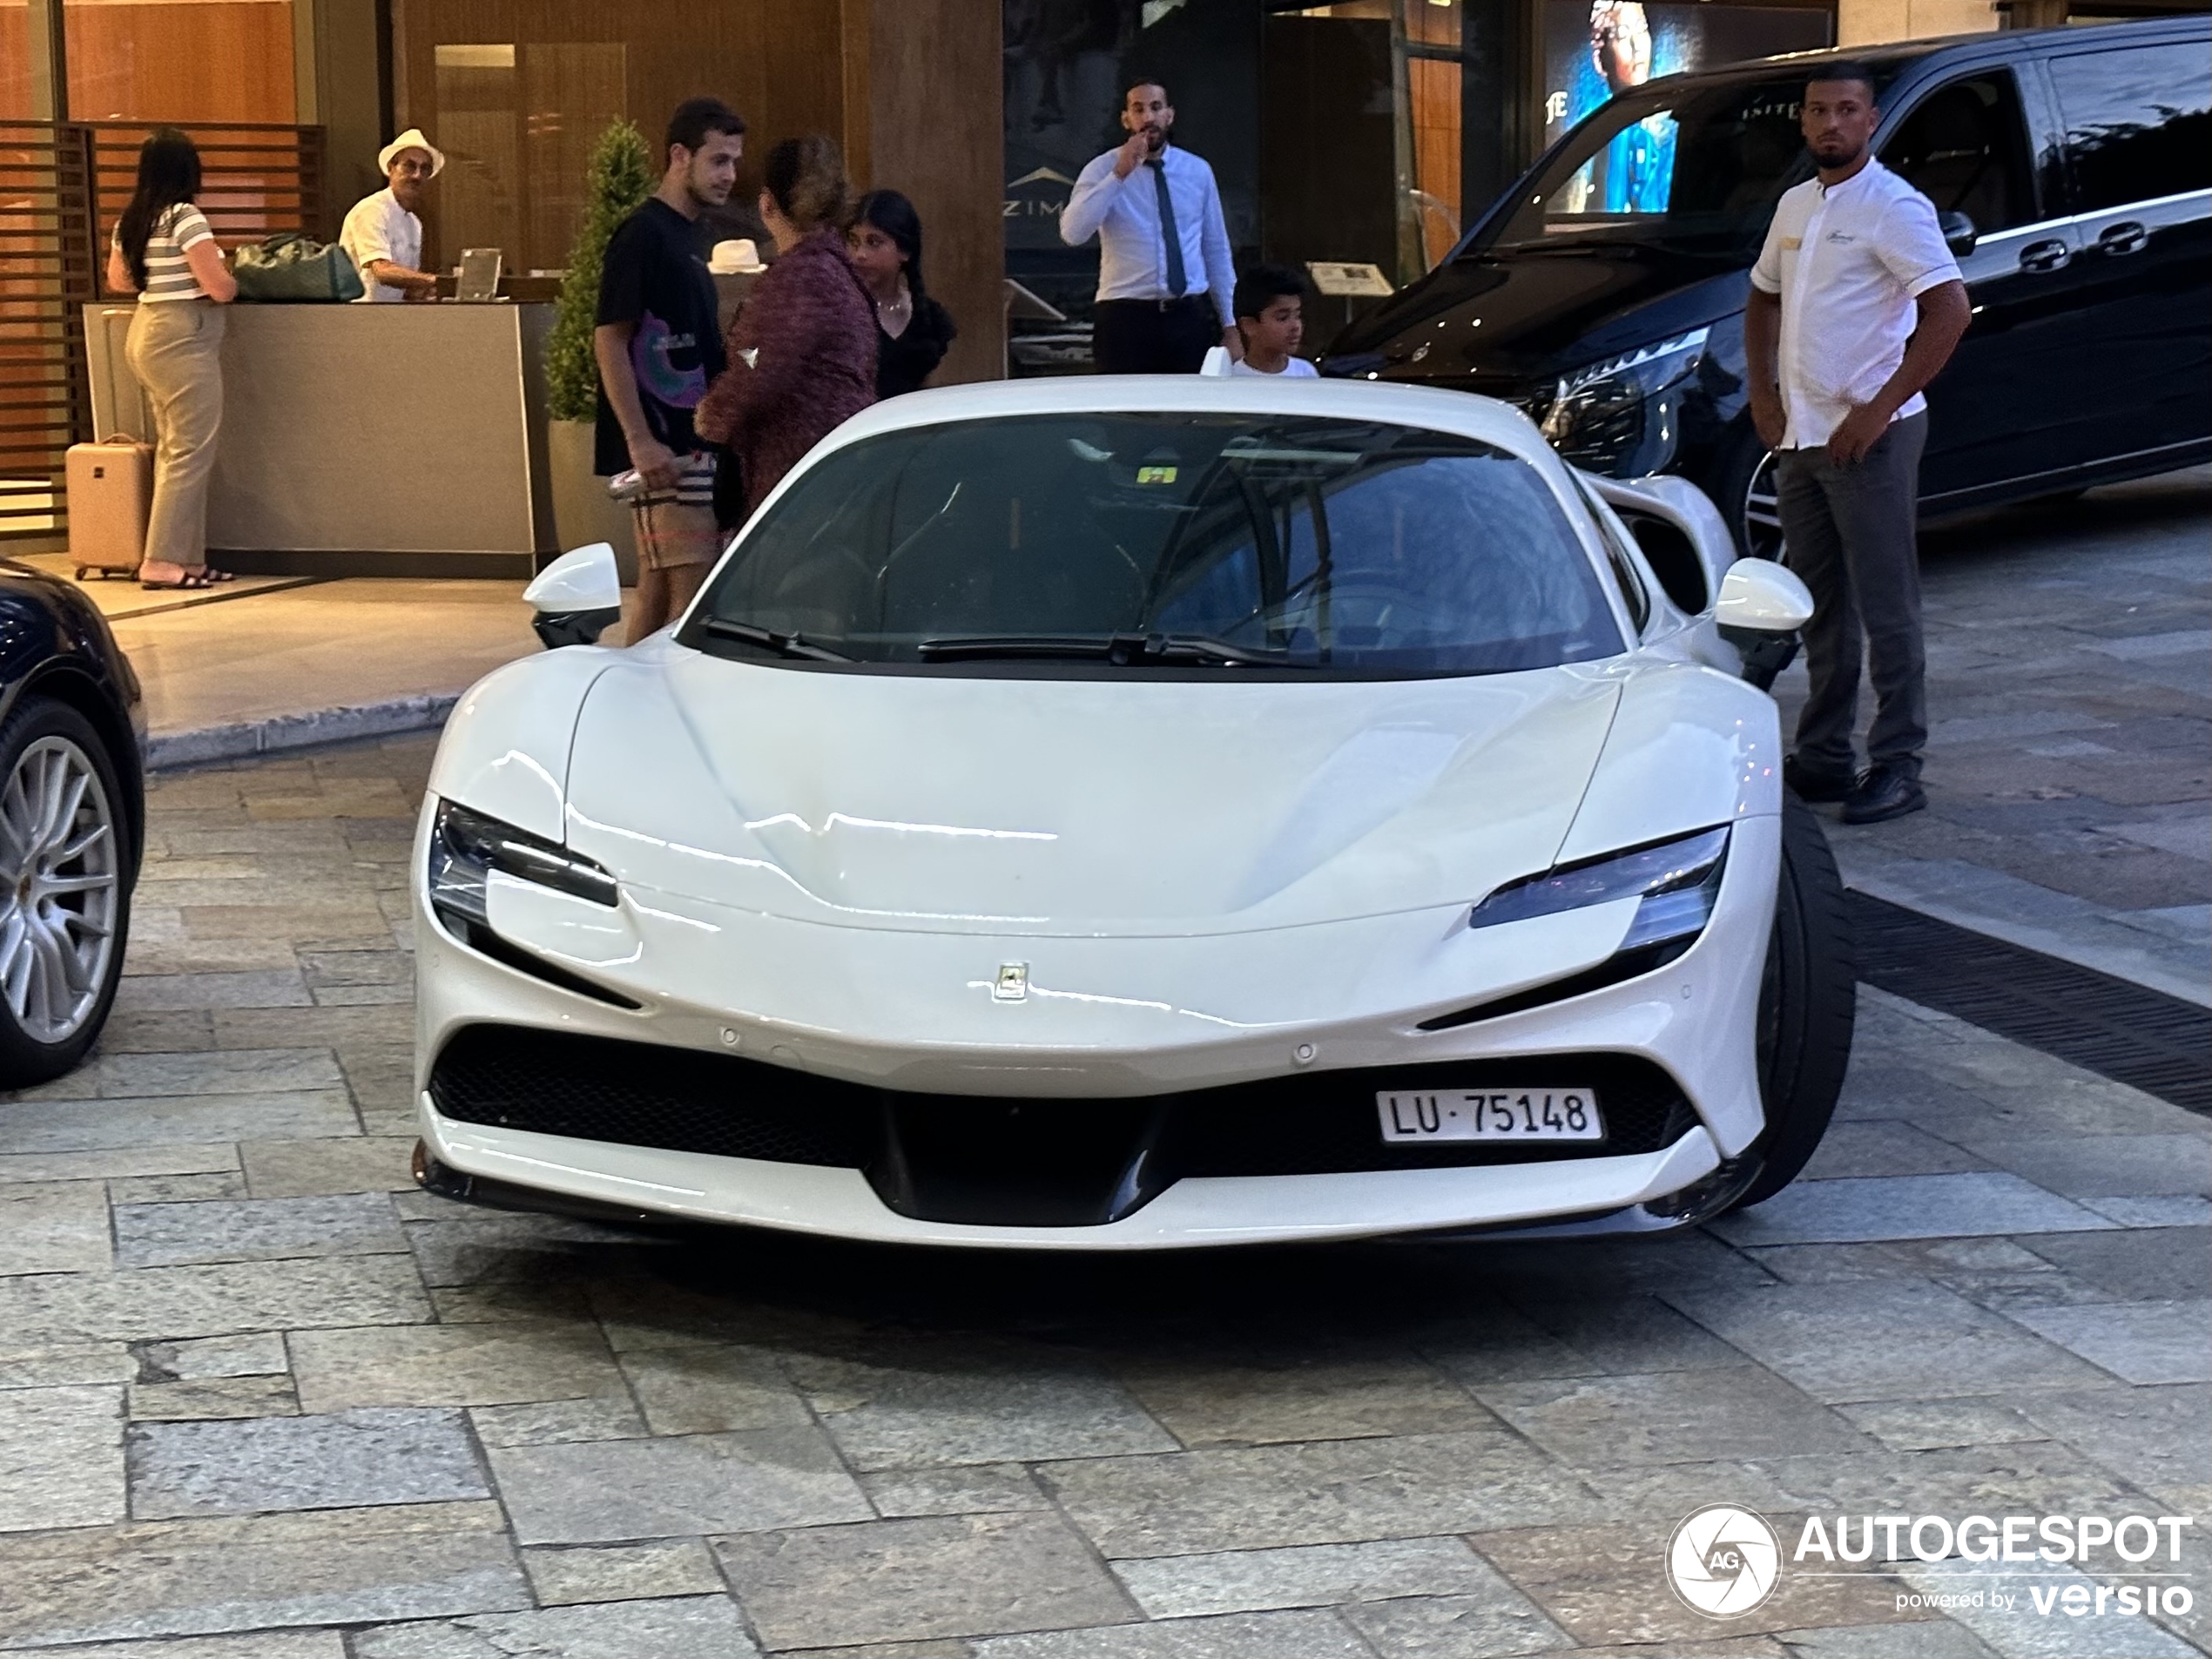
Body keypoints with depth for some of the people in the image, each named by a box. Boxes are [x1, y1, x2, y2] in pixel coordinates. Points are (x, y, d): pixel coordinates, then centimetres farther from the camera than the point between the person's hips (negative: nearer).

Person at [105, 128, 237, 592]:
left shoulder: (130, 221, 9)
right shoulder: (185, 218, -15)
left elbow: (117, 280, 24)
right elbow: (221, 289, -17)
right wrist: (227, 276, 4)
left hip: (147, 332, 9)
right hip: (184, 340, -9)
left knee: (173, 450, 12)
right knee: (190, 453, -6)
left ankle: (187, 556, 14)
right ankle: (162, 561, -9)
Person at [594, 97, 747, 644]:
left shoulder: (687, 234, 17)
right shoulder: (643, 235, -11)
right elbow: (610, 340, -16)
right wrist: (640, 442, -22)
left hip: (693, 444, 9)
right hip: (663, 448, -9)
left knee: (659, 589, 10)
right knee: (692, 589, -12)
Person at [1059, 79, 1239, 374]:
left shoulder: (1199, 172, 9)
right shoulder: (1103, 171, 0)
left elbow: (1217, 250, 13)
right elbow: (1072, 233, -17)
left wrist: (1229, 326, 11)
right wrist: (1119, 174, -22)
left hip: (1192, 317, 3)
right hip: (1126, 319, -3)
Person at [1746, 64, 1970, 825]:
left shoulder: (1893, 206, -11)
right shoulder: (1794, 206, 13)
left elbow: (1949, 309, -19)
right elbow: (1763, 299, 26)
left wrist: (1880, 411, -20)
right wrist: (1762, 394, 11)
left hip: (1870, 436, -8)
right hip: (1799, 436, 8)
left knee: (1886, 608, -5)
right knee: (1822, 608, 14)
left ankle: (1897, 767, -1)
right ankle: (1824, 757, 21)